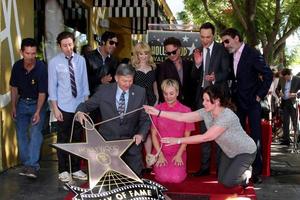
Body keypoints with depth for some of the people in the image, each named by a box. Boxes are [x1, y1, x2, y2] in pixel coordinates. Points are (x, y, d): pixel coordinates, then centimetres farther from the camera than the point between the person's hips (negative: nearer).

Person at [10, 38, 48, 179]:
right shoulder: (17, 66, -9)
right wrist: (13, 106, 4)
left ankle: (32, 165, -22)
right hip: (22, 102, 4)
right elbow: (14, 87, 4)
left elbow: (42, 92, -20)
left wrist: (38, 112, -26)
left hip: (37, 103, -4)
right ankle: (26, 163, 16)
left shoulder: (41, 68, -22)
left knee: (35, 132, -18)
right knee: (21, 134, 5)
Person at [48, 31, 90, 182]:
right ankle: (63, 170, 19)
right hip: (64, 108, -3)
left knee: (77, 139, 11)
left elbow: (84, 83, 6)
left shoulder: (81, 60, 2)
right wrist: (55, 108, -9)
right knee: (63, 139, 7)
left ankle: (76, 169, 23)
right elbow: (52, 87, -5)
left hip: (79, 106, 3)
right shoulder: (54, 62, -5)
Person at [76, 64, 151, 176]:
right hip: (107, 141, 0)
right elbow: (87, 105, 4)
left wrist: (141, 134, -15)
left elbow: (145, 119, 3)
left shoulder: (140, 93, -1)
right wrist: (80, 112, -19)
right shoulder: (104, 90, -3)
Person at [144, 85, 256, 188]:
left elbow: (205, 137, -37)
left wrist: (178, 140, -35)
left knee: (227, 182, -11)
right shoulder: (206, 112, -14)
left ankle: (246, 173, 16)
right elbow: (182, 117, -18)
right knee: (221, 179, 11)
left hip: (245, 151, -7)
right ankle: (242, 169, 33)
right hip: (229, 152, 8)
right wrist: (158, 112, -27)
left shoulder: (227, 116, -37)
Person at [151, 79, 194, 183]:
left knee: (176, 178, -22)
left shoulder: (186, 110, -3)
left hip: (178, 152, 0)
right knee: (163, 177, -22)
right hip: (161, 151, 0)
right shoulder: (157, 109, -2)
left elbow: (187, 136, 2)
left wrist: (179, 155, -8)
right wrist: (160, 154, -8)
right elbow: (154, 134, 1)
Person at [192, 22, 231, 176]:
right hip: (202, 94, 5)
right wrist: (197, 64, -12)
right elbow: (194, 77, 7)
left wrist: (215, 77, -28)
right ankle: (205, 166, 18)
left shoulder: (222, 49, -4)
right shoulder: (198, 51, 8)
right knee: (203, 131, 9)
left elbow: (226, 72, -9)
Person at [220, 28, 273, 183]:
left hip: (252, 102, -6)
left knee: (256, 136, -3)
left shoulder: (252, 54, -11)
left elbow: (268, 75, -12)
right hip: (238, 103, 6)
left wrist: (260, 95, -12)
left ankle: (257, 171, 5)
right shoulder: (231, 56, 7)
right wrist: (233, 95, 3)